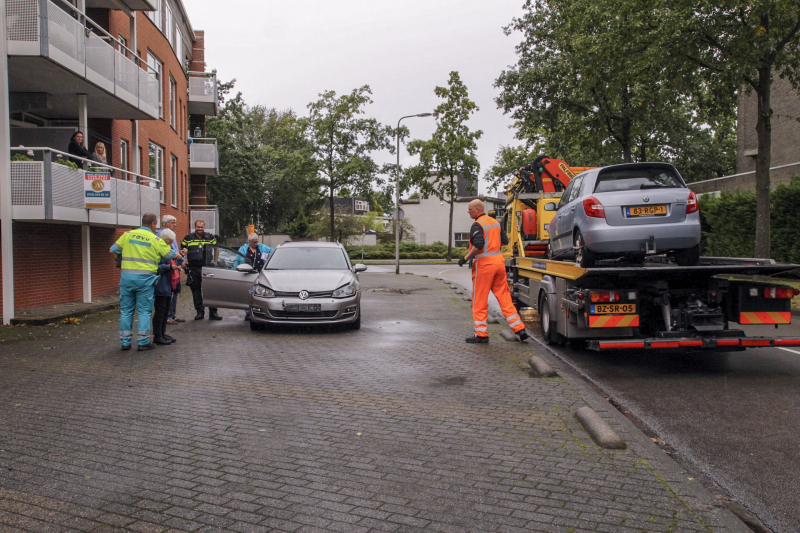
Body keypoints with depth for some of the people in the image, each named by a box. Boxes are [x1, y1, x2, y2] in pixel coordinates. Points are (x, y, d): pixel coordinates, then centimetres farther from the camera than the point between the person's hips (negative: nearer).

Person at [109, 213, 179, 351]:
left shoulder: (128, 235, 6)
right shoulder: (156, 240, 0)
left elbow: (113, 250, 9)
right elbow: (172, 255, 6)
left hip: (127, 276, 3)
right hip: (145, 278, -3)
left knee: (126, 310, 10)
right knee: (144, 311, 4)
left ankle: (125, 342, 14)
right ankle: (143, 342, 4)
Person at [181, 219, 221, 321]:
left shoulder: (210, 237, 9)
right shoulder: (188, 238, 9)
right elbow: (182, 248, 19)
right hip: (193, 268, 1)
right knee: (196, 290, 5)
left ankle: (213, 312, -1)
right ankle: (199, 312, 14)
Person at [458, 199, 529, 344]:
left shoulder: (477, 225, -11)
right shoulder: (495, 222, 13)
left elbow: (478, 245, -24)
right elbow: (505, 241, 17)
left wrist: (465, 258, -15)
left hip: (484, 263, -7)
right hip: (499, 261, 7)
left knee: (479, 301, 2)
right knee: (504, 298, 10)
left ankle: (481, 334, 5)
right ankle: (520, 330, 9)